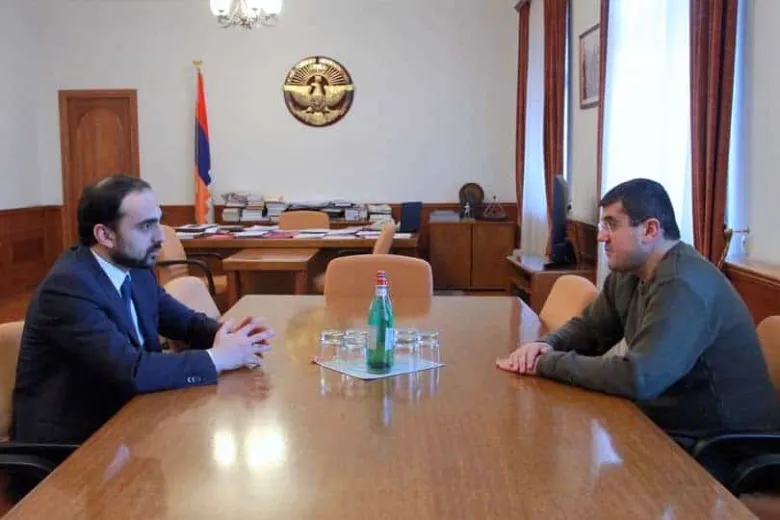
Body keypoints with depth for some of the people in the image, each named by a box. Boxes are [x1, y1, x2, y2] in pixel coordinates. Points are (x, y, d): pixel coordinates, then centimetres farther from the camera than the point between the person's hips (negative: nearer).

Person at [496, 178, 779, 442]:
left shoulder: (684, 287, -27)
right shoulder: (628, 273, 3)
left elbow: (638, 379, -35)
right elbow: (588, 327, 14)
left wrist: (547, 363, -25)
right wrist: (547, 345, -8)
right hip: (668, 426, 8)